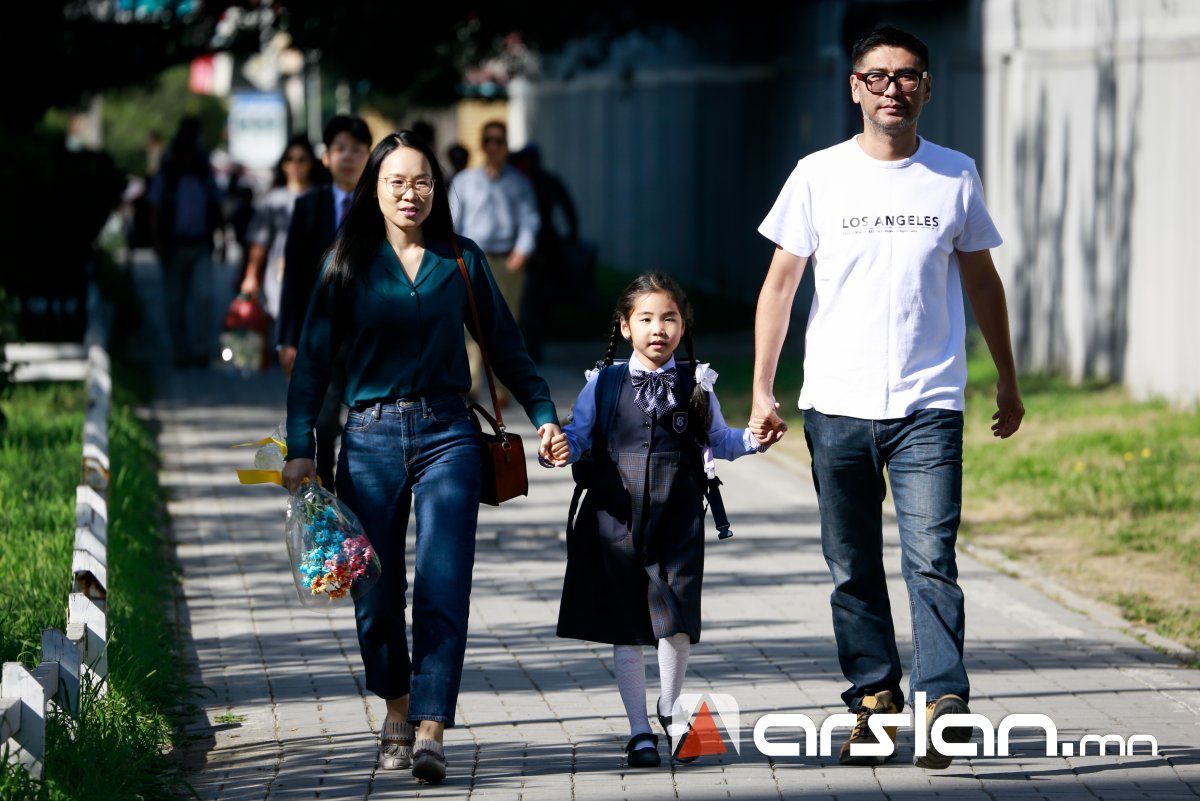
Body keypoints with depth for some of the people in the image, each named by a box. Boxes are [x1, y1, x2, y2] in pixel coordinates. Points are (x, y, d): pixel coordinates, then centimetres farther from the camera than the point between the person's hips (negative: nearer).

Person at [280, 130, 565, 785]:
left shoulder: (462, 260, 9)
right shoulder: (347, 264, 6)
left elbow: (505, 348, 14)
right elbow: (313, 359, 5)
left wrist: (544, 415, 3)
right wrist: (299, 448, -3)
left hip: (446, 434, 0)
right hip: (371, 437, 0)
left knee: (443, 585, -12)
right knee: (376, 590, 2)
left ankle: (430, 732, -16)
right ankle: (396, 710, 25)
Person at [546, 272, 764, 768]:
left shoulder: (695, 384, 8)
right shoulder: (603, 384, 5)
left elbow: (718, 441, 14)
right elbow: (578, 434, 5)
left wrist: (754, 438, -3)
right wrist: (560, 448, -16)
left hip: (677, 522, 0)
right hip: (616, 518, 0)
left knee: (675, 622, -8)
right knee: (626, 629, 5)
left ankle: (671, 710, 19)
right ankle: (640, 730, 16)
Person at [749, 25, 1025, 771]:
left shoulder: (955, 176, 5)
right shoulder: (819, 176, 3)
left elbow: (982, 280, 15)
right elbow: (781, 284, 6)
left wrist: (1007, 380, 17)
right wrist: (762, 391, 2)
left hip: (928, 407, -1)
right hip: (837, 407, 1)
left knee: (931, 561, -12)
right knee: (853, 570, 7)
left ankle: (944, 704, -14)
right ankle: (875, 702, 18)